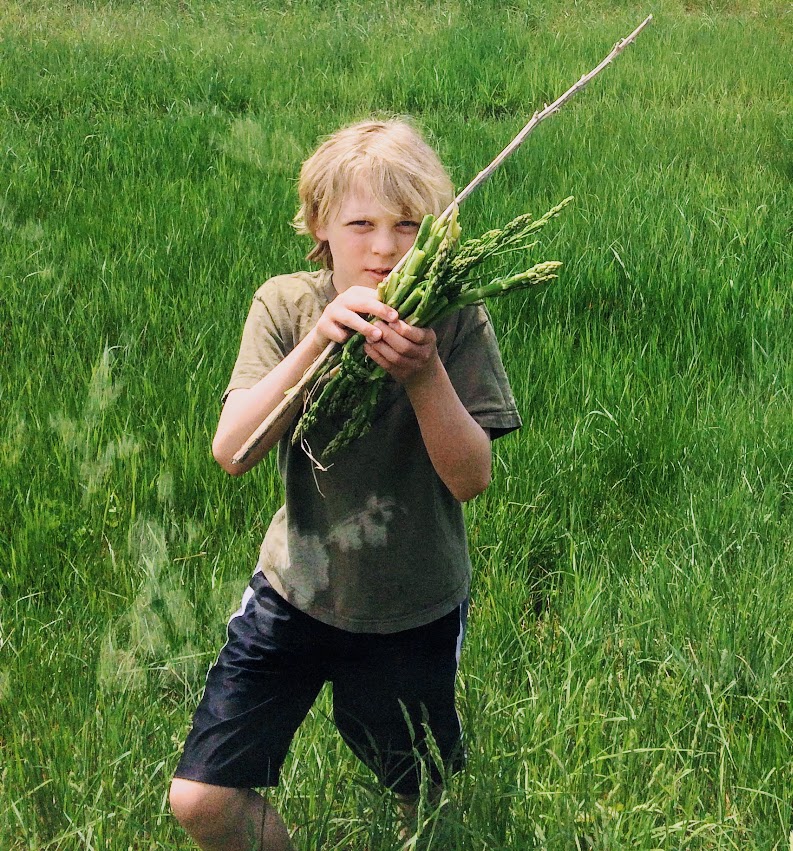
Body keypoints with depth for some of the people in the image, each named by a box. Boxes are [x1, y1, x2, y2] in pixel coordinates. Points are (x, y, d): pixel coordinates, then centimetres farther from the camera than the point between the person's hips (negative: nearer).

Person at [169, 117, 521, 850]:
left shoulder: (455, 321, -12)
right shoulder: (286, 305, -9)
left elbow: (470, 479, -17)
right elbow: (231, 451, -21)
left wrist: (424, 373, -33)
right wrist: (319, 340, -32)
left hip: (413, 615, 0)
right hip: (295, 591, 1)